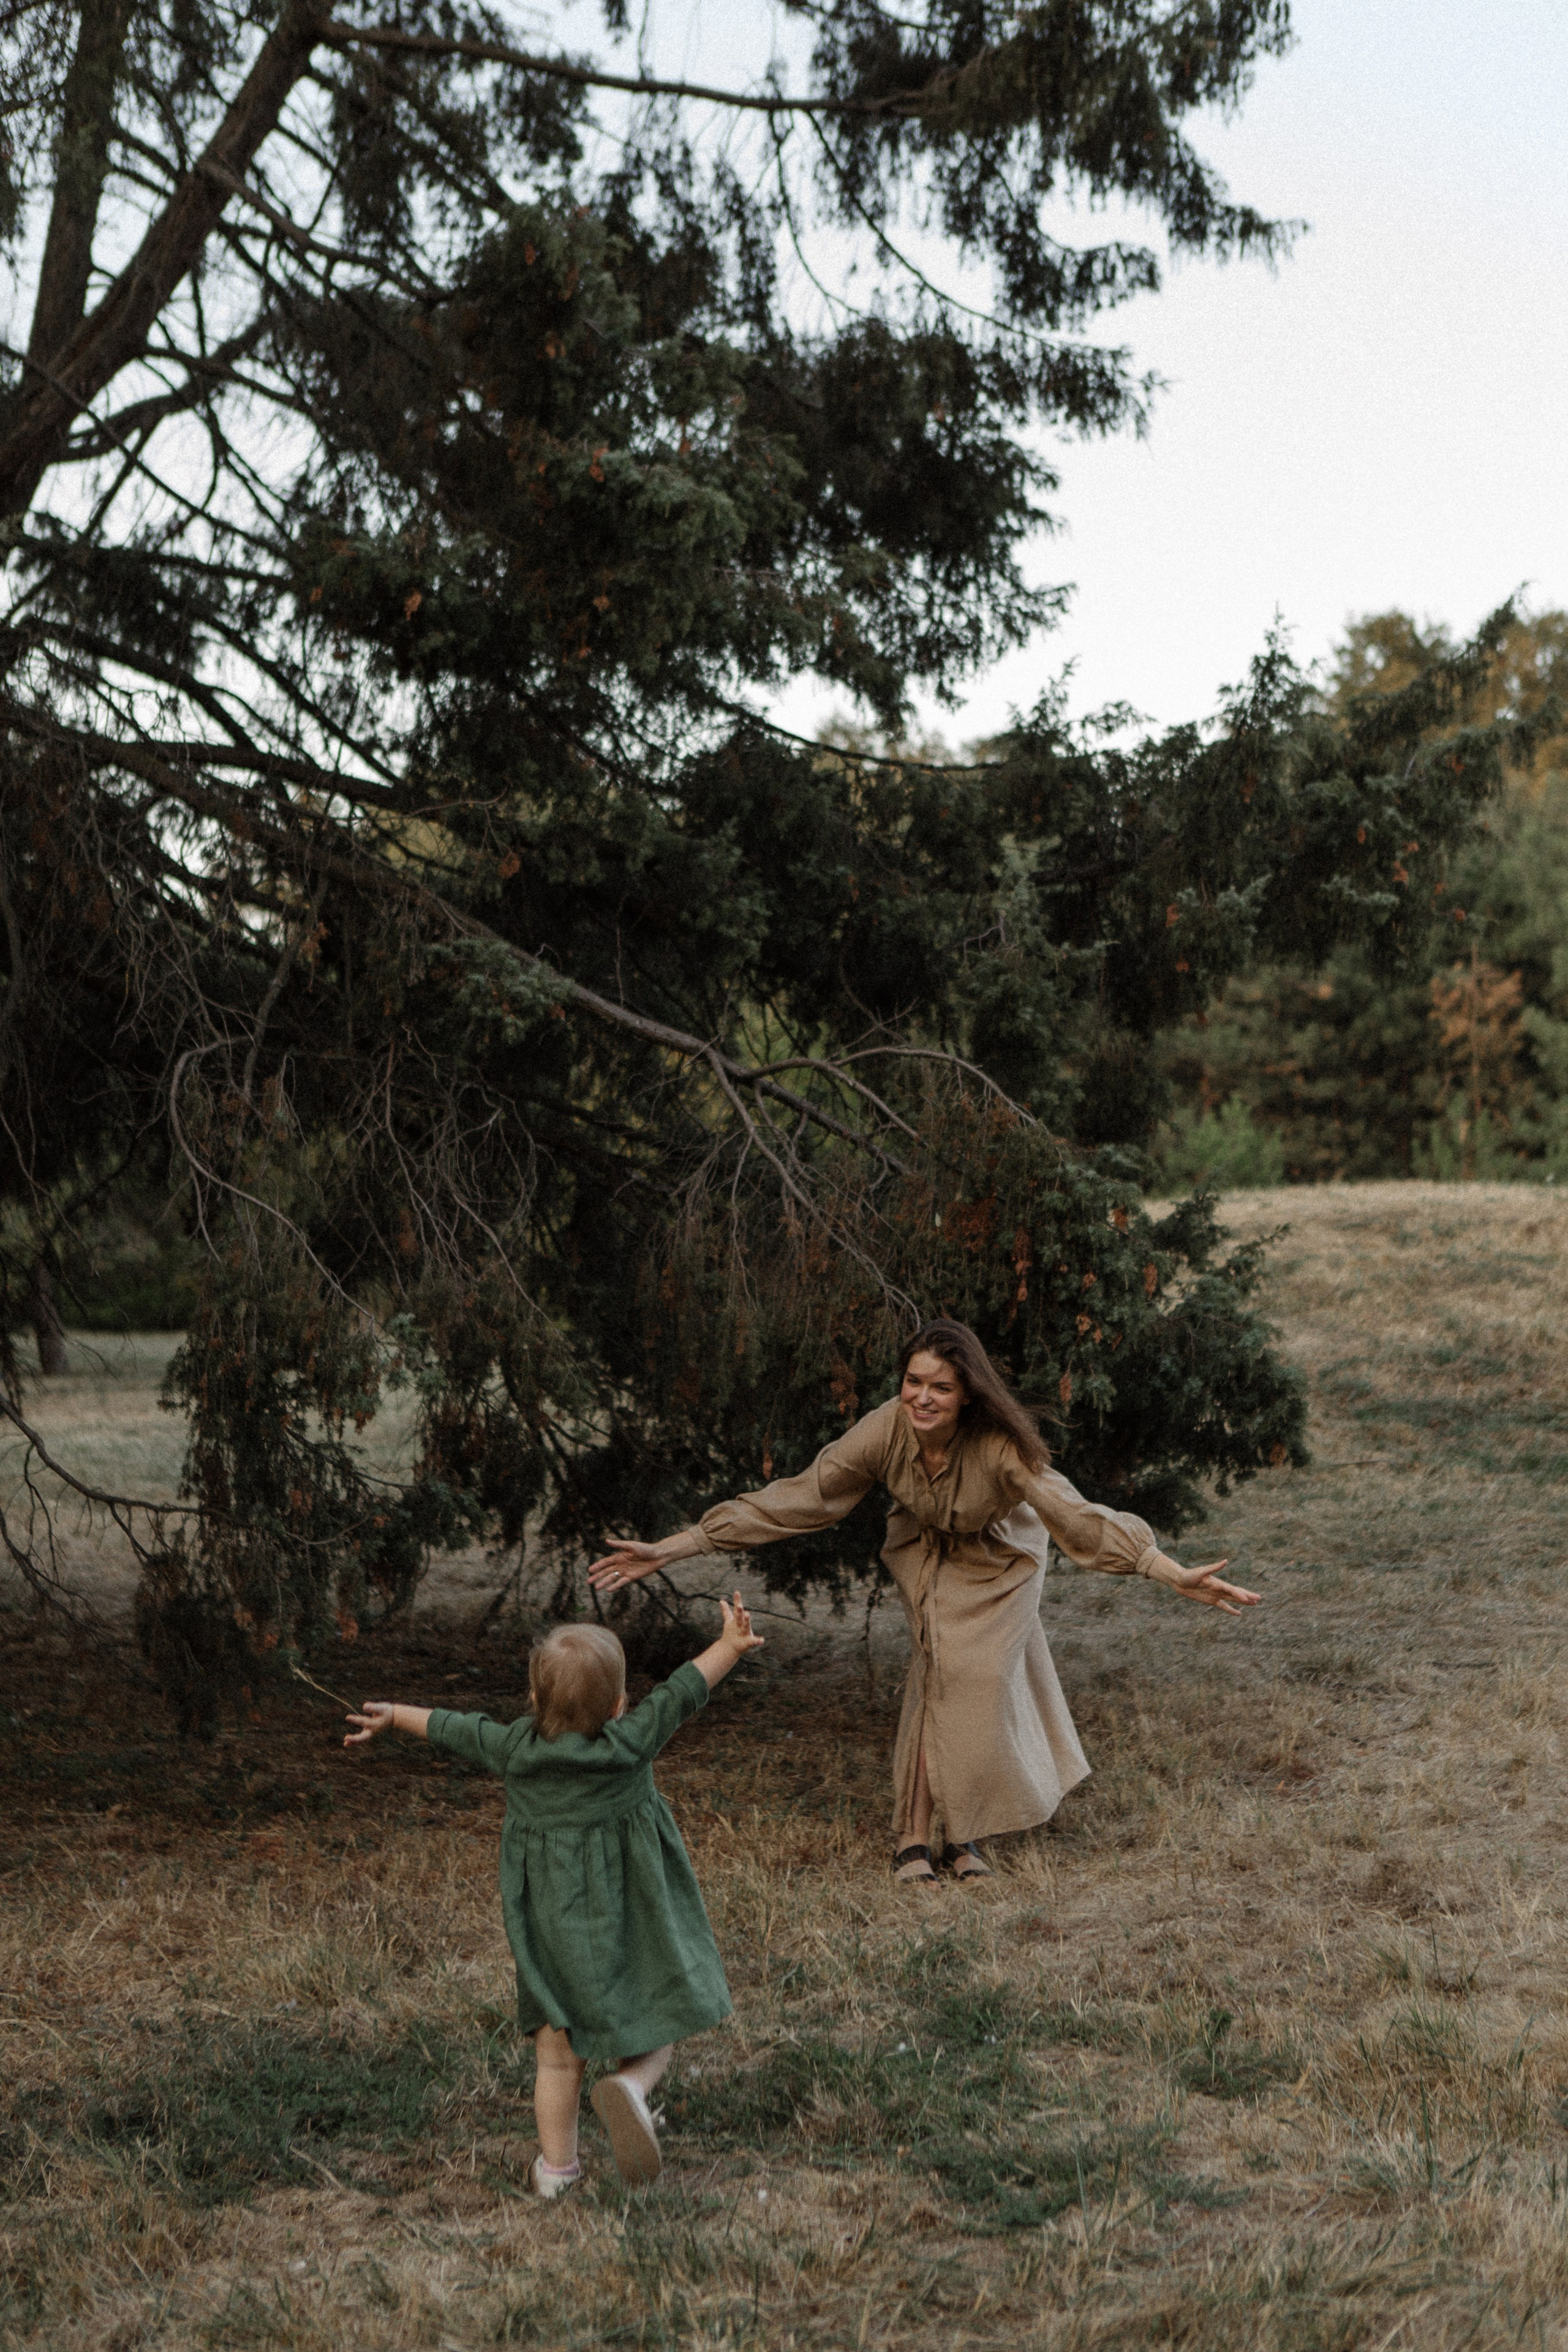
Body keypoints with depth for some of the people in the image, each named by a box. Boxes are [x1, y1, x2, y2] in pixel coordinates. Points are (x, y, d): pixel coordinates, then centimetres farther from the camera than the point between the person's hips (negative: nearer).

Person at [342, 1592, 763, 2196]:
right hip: (628, 1920, -2)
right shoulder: (628, 1744, -10)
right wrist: (731, 1646, 6)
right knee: (652, 2033, 9)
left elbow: (450, 1728, 14)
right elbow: (684, 1691, -4)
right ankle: (631, 2085, -20)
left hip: (552, 1933, 2)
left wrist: (393, 1716, 30)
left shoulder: (516, 1748, -1)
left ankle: (557, 2168, 16)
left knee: (559, 2054, 11)